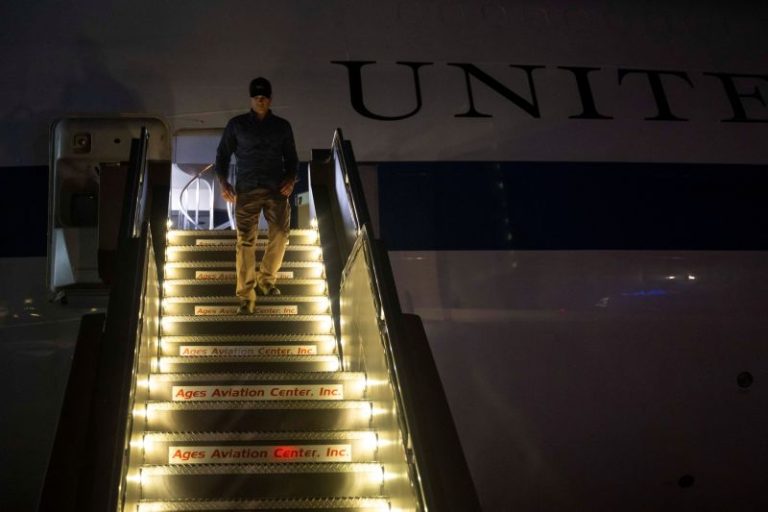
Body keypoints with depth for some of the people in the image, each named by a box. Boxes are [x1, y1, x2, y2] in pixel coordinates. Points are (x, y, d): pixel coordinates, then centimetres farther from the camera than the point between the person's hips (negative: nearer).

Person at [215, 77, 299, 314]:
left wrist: (291, 178, -1)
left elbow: (291, 157, 18)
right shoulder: (236, 124, 12)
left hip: (276, 188, 1)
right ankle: (246, 296, -7)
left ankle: (266, 279, 10)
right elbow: (223, 154, 13)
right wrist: (223, 181, -2)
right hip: (246, 188, -1)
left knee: (280, 233, -15)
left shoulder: (282, 126, 16)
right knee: (246, 241, -9)